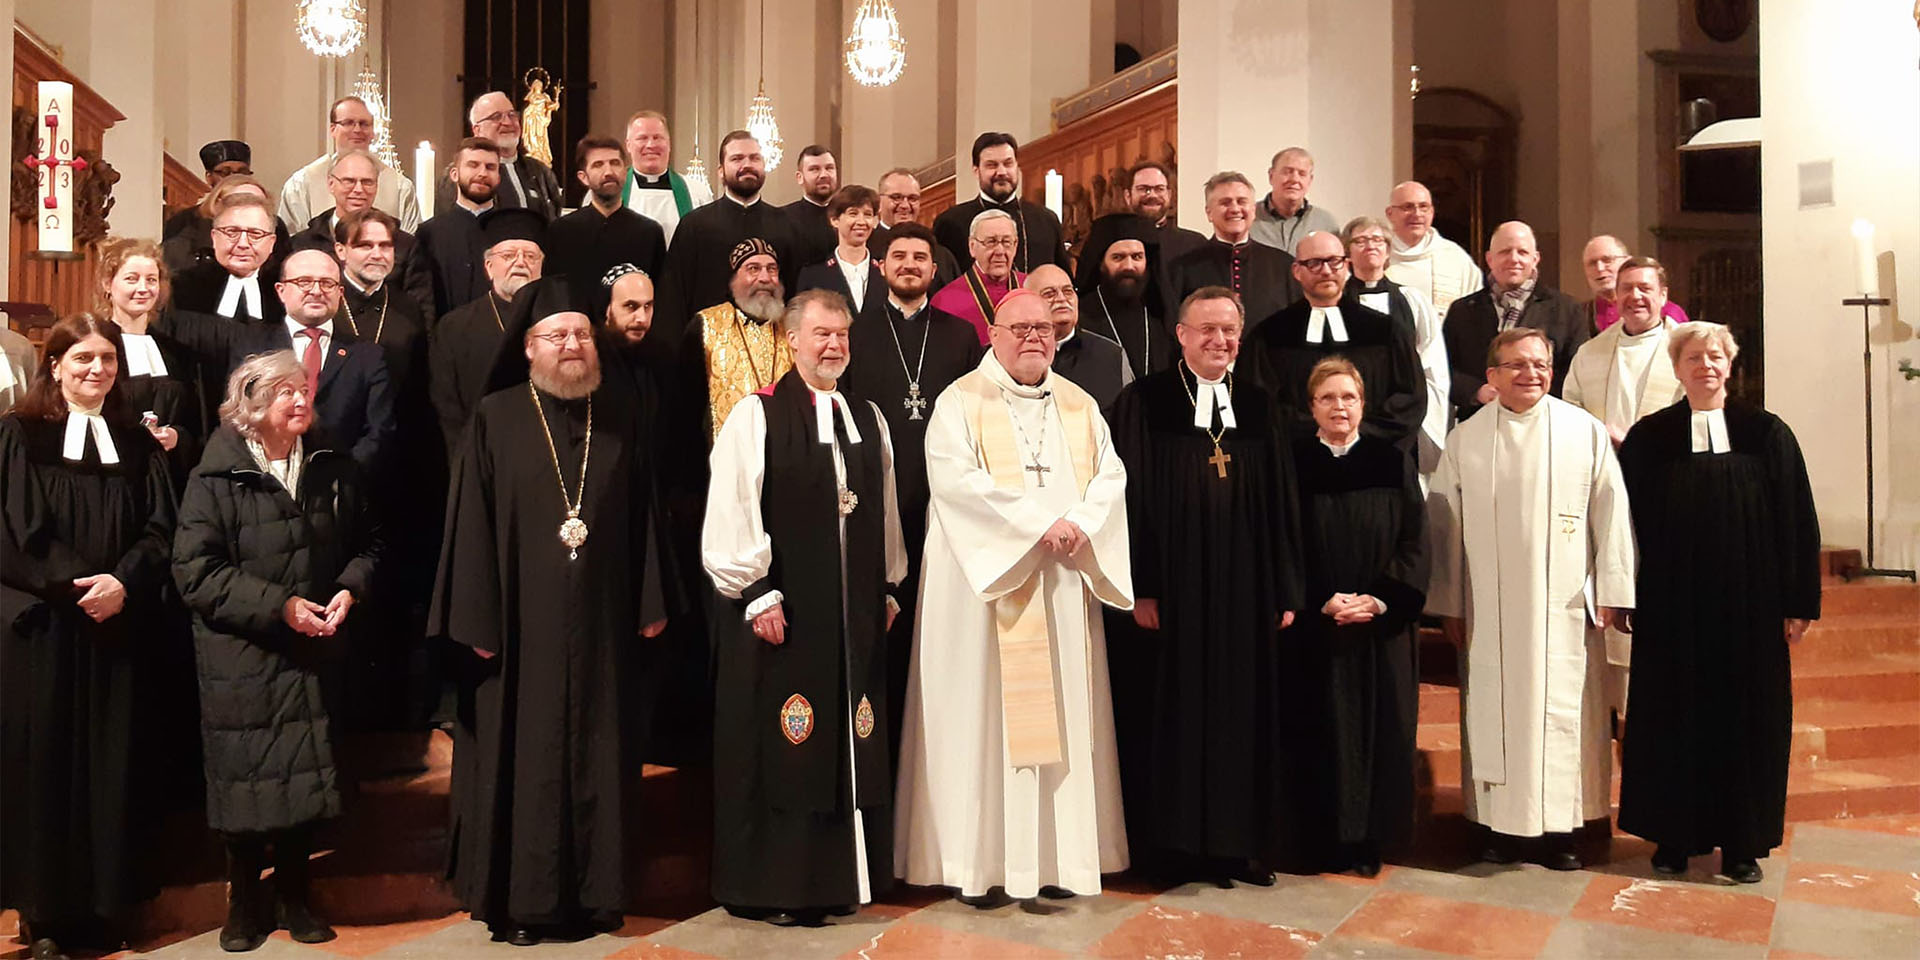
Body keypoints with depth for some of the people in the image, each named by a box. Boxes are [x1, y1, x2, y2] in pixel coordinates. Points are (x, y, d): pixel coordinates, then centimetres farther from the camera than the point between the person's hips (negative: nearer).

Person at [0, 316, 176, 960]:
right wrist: (77, 586, -14)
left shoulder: (138, 444, 11)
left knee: (112, 764, 5)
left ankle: (108, 906, 15)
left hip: (117, 630, 3)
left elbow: (159, 530, 5)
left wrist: (123, 581, -12)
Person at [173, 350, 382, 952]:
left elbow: (367, 544, 11)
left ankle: (294, 896, 26)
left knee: (306, 775, 9)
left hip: (314, 654, 3)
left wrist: (349, 589, -9)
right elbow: (195, 571, -13)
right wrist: (278, 605, -19)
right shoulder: (216, 479, -8)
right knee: (247, 780, 6)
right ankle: (245, 903, 24)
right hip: (241, 659, -3)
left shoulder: (335, 468, 3)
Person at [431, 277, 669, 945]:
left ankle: (591, 891, 21)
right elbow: (473, 520, -4)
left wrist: (649, 604, 3)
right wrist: (478, 620, -9)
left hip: (601, 618, 2)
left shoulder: (622, 411, 5)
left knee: (596, 752, 9)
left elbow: (642, 512, 7)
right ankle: (519, 898, 16)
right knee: (522, 755, 4)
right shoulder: (497, 417, -2)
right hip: (523, 619, -2)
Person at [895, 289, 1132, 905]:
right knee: (985, 714, -2)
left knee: (1062, 714, 5)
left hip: (1064, 588, 5)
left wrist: (1081, 526, -13)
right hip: (989, 581, -4)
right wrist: (1039, 523, -18)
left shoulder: (1080, 407, 15)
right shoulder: (961, 403, -1)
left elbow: (1110, 475, 7)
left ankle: (1058, 854, 12)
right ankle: (979, 859, 4)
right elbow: (955, 478, -14)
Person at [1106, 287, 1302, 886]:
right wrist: (1140, 587, -13)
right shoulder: (1143, 403, -3)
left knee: (1242, 714, 9)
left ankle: (1240, 843, 20)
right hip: (1172, 589, -4)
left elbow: (1280, 506, 10)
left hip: (1244, 592, 4)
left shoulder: (1258, 408, 9)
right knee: (1171, 714, 3)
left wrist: (1285, 593, 6)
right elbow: (1131, 498, -7)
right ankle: (1172, 846, 15)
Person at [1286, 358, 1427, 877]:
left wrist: (1381, 599, -11)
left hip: (1383, 627, 2)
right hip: (1316, 629, -1)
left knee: (1380, 729, 4)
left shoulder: (1392, 463, 5)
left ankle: (1371, 837, 16)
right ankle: (1329, 839, 12)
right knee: (1324, 731, 1)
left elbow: (1413, 542, 3)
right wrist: (1324, 602, -13)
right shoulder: (1293, 464, 1)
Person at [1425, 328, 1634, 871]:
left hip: (1563, 606, 0)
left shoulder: (1585, 432, 2)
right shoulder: (1465, 440, 4)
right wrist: (1448, 604, 5)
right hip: (1488, 609, 1)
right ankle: (1500, 825, 16)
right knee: (1493, 712, 4)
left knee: (1563, 712, 3)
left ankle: (1560, 828, 15)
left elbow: (1610, 513, 2)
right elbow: (1445, 526, 6)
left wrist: (1611, 591, -1)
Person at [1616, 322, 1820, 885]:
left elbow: (1797, 520, 2)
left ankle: (1741, 843, 19)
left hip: (1748, 606, 0)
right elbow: (1629, 522, 3)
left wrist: (1800, 602, -1)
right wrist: (1624, 600, -1)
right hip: (1670, 609, 0)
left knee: (1746, 720, 6)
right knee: (1671, 721, 6)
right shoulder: (1648, 438, 2)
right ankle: (1674, 837, 18)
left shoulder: (1766, 434, 1)